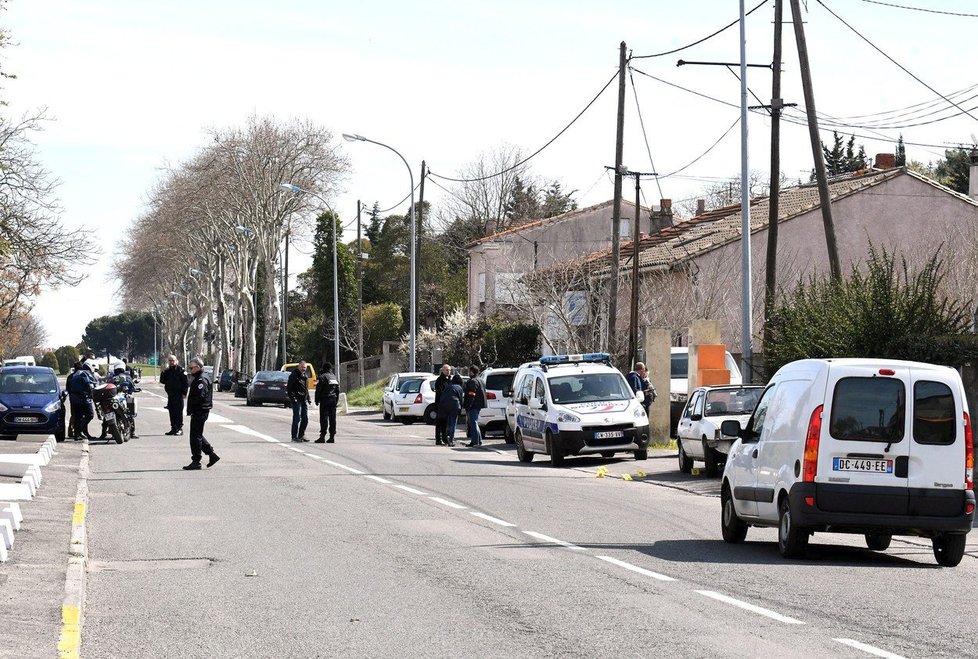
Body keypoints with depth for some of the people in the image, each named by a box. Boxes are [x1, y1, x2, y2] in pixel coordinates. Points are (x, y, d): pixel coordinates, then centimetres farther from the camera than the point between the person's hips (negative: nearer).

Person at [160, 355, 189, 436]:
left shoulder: (180, 370, -4)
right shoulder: (167, 370, 14)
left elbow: (185, 382, -7)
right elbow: (162, 381, 12)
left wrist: (184, 393, -13)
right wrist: (163, 372, -3)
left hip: (178, 394, -6)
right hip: (170, 394, 6)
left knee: (178, 411, -6)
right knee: (172, 412, 8)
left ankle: (179, 428, -4)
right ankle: (173, 428, 14)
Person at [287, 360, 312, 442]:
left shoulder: (305, 376, 18)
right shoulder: (294, 375, -8)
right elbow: (289, 388, -12)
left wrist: (308, 399, 18)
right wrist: (292, 398, -18)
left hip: (304, 400, 8)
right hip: (297, 400, -8)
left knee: (305, 418, 8)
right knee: (297, 418, -7)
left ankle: (301, 435, 18)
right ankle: (295, 436, -3)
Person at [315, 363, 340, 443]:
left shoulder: (323, 377, -7)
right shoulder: (335, 377, 15)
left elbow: (318, 389, -9)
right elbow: (338, 391, 18)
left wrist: (317, 400, -2)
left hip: (325, 400, -6)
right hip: (333, 400, 6)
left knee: (324, 418, -6)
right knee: (332, 418, 7)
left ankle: (322, 436, -10)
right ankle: (332, 436, 6)